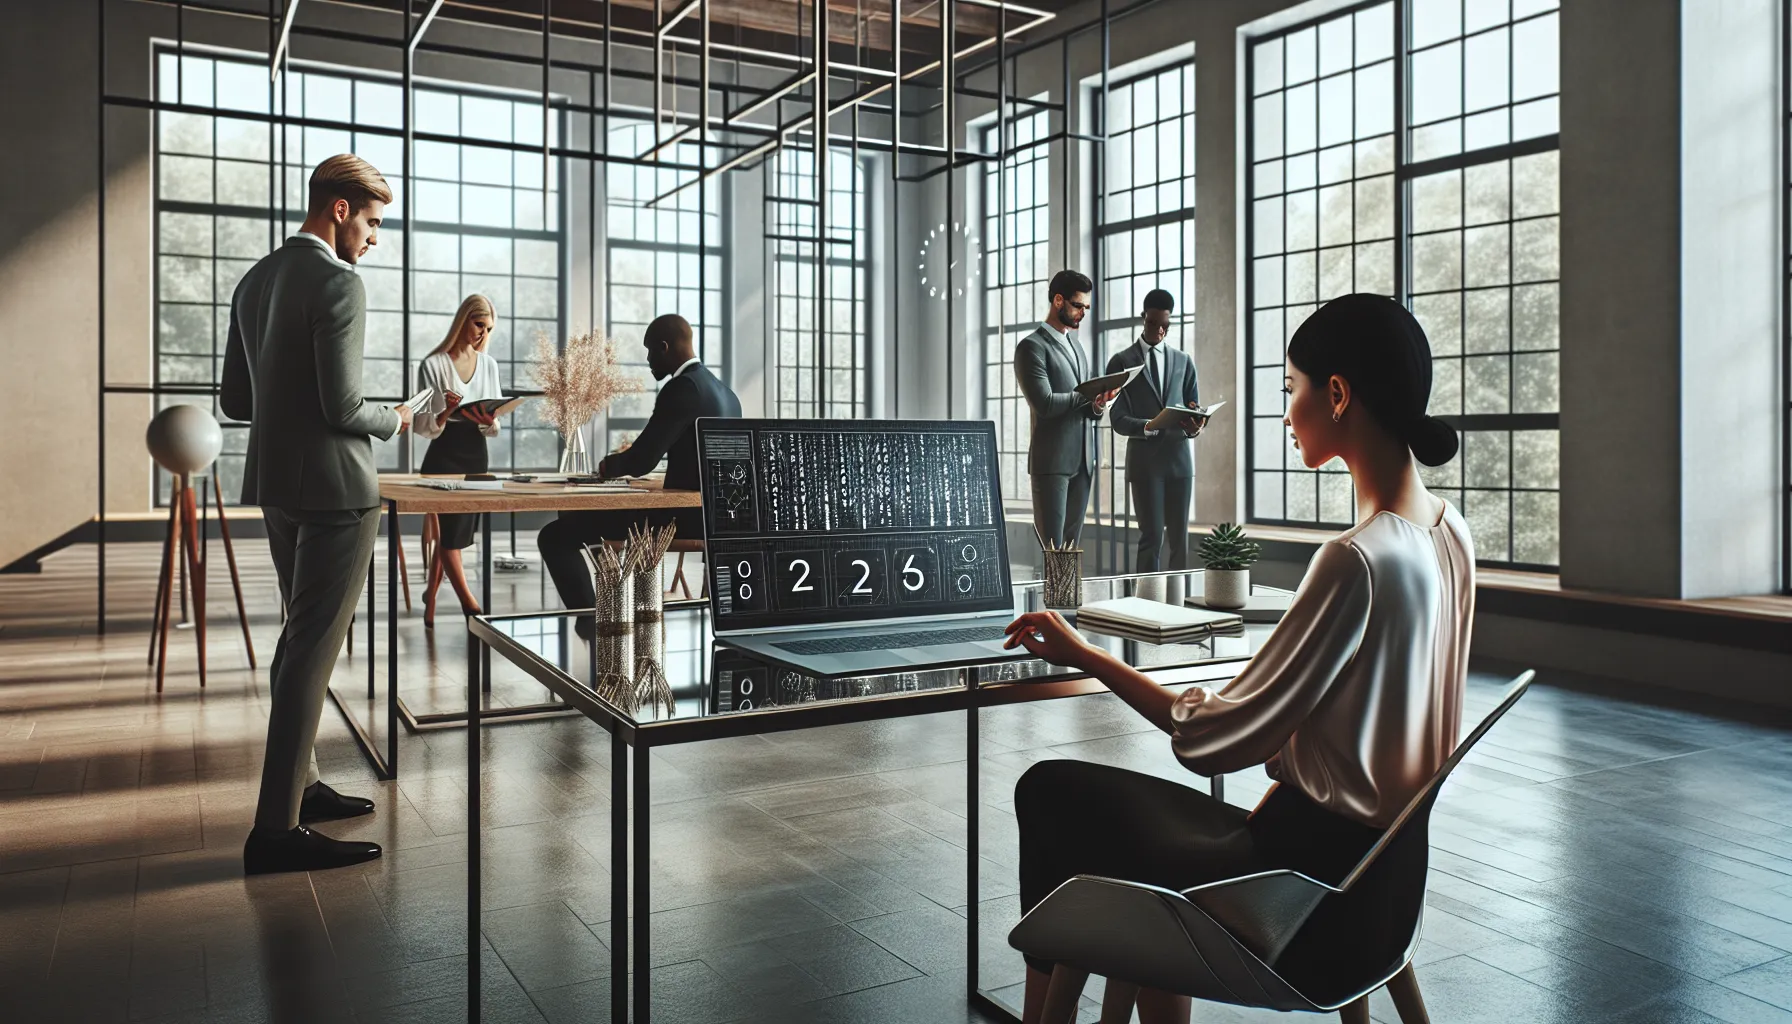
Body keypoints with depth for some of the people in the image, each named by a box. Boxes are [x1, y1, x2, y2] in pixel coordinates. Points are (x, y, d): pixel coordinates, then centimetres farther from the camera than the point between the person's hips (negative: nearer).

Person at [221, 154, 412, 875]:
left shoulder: (255, 282, 12)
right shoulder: (338, 284, -15)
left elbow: (234, 400, 14)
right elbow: (343, 408, -20)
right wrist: (394, 419, -1)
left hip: (275, 485, 9)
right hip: (333, 487, -9)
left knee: (301, 637, 20)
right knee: (314, 647, -5)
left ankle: (297, 784, 30)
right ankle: (277, 828, -2)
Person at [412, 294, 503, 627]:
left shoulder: (489, 364, 8)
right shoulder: (433, 364, -7)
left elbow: (494, 428, 10)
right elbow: (424, 428, -8)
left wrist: (489, 421, -14)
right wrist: (447, 412, -28)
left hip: (476, 456, 5)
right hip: (444, 456, -5)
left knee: (450, 534, 11)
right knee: (451, 533, -8)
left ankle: (430, 603, 24)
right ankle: (472, 607, -8)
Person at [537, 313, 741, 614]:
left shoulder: (682, 387, -16)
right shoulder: (724, 391, 13)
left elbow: (641, 461, -20)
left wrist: (609, 465, 2)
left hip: (684, 515, -10)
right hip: (713, 513, 10)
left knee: (554, 536, -9)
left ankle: (591, 620, -6)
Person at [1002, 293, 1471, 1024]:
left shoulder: (1356, 560, -25)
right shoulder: (1450, 535, 2)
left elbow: (1215, 740, -20)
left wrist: (1086, 657, -9)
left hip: (1317, 894, -8)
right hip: (1380, 870, 8)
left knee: (1050, 792, 5)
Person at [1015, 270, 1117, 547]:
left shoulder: (1076, 345, 20)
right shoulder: (1032, 347, -7)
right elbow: (1044, 403, -18)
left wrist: (1097, 406, -2)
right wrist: (1089, 395, -11)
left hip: (1083, 460, 8)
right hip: (1052, 461, -8)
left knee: (1072, 543, 7)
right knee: (1052, 547, -6)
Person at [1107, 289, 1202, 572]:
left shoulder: (1184, 362, 14)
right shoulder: (1121, 362, 3)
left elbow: (1195, 409, 13)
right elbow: (1119, 420, -4)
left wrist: (1195, 426, -12)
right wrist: (1150, 427, -23)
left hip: (1179, 457, 4)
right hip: (1144, 459, -3)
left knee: (1179, 538, 5)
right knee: (1152, 537, -7)